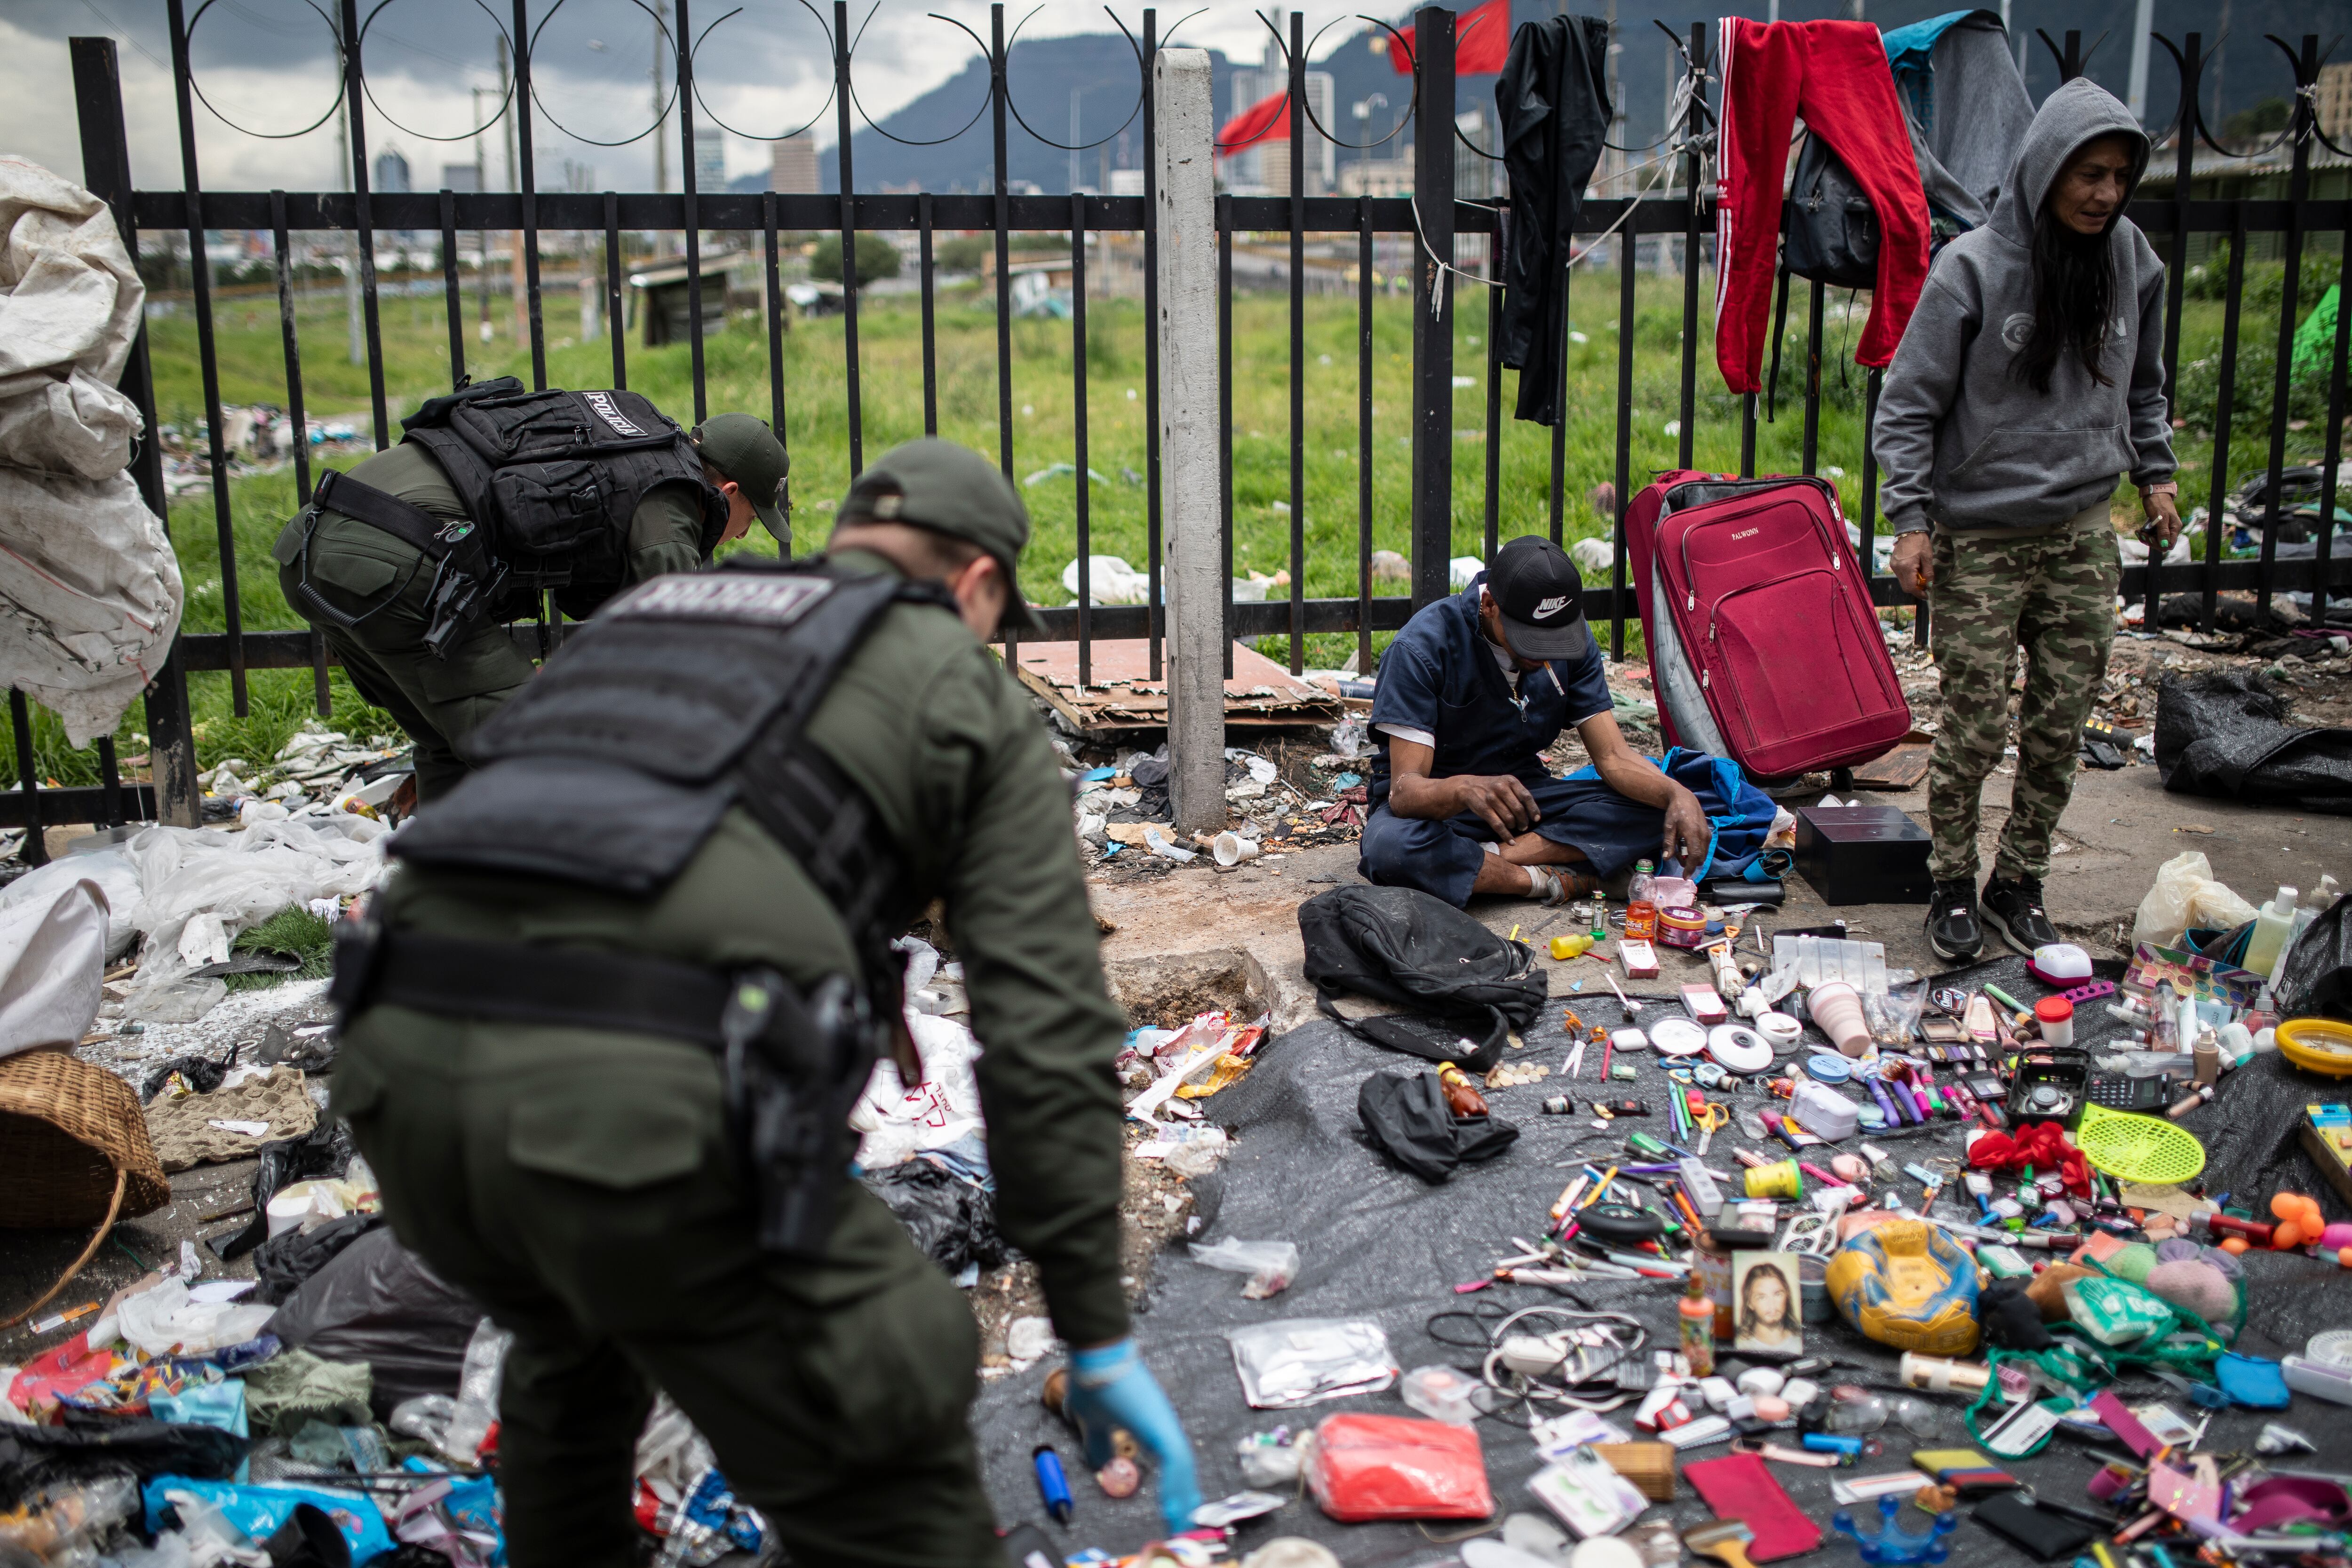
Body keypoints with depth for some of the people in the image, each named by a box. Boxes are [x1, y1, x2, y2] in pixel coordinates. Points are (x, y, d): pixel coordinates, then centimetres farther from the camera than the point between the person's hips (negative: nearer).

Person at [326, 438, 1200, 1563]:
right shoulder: (964, 689, 15)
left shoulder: (647, 612, 31)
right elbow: (1046, 1036, 7)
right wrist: (1098, 1338, 13)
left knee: (571, 1341, 37)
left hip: (404, 1052, 7)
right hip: (648, 1103, -6)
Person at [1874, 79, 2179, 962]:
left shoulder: (2133, 261, 5)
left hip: (2082, 533, 5)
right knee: (1975, 727, -2)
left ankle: (2020, 884, 22)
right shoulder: (1973, 268, -10)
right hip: (1979, 537, -4)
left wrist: (2156, 473, 14)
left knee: (2063, 724, 7)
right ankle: (1953, 887, 16)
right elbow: (1910, 402, -8)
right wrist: (1910, 519, -13)